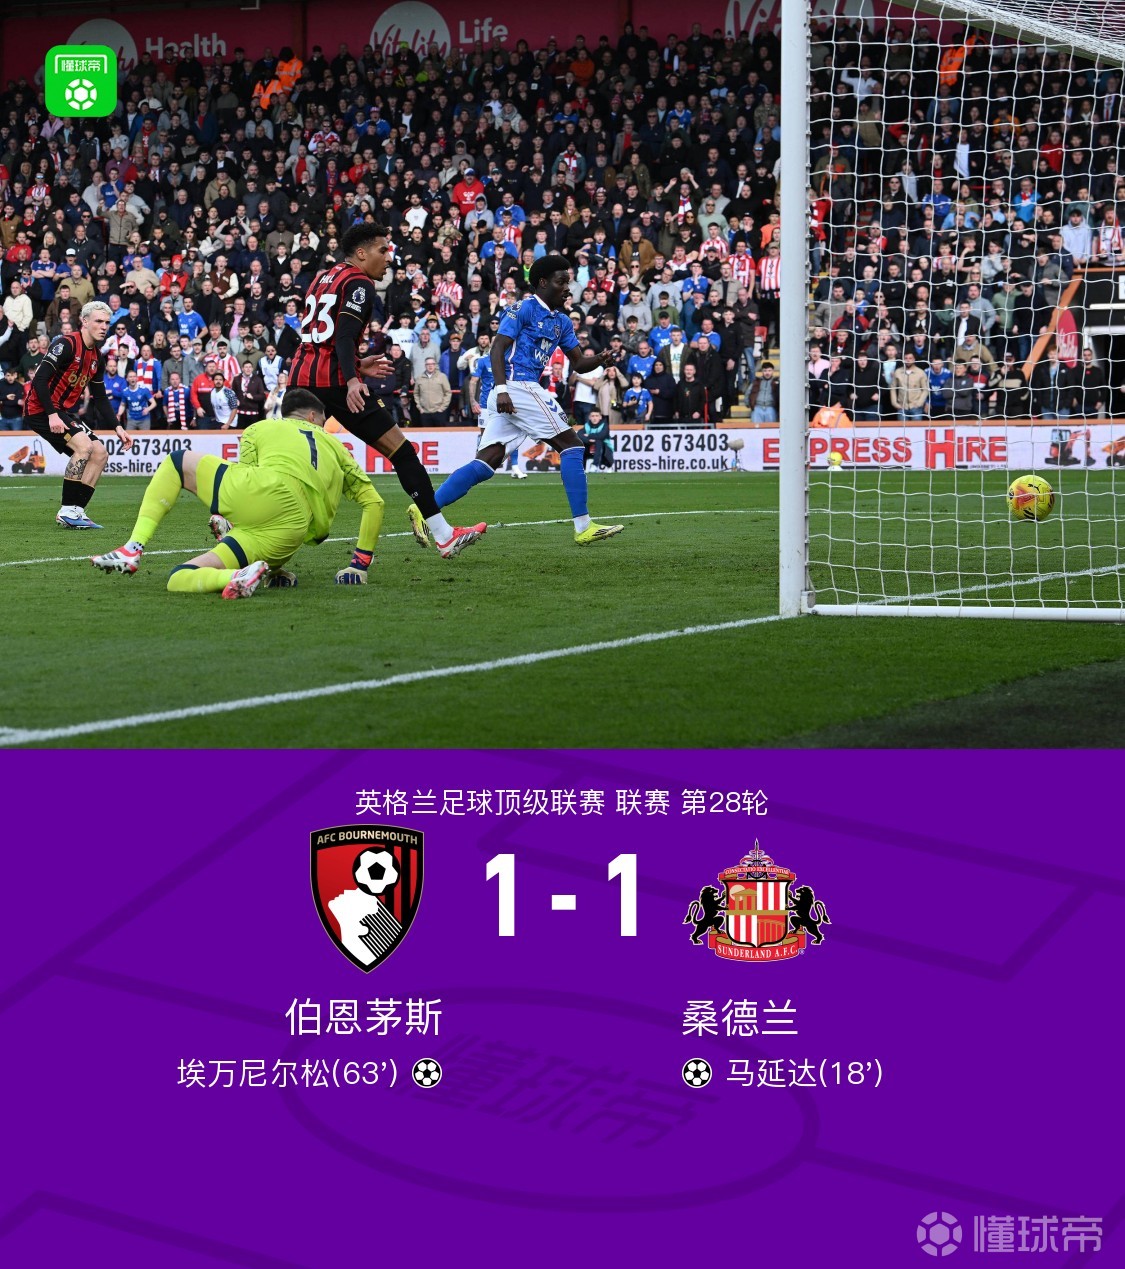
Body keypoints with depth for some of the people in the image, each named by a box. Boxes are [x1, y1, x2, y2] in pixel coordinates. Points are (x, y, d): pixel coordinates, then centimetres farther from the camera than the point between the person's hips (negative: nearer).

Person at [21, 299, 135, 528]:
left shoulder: (97, 357, 11)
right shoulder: (66, 345, -16)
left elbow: (100, 398, 18)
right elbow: (39, 379, -23)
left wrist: (117, 428, 9)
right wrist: (52, 415, -29)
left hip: (63, 411, 9)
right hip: (41, 409, -9)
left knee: (100, 454, 2)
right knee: (84, 444, -25)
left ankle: (76, 511, 1)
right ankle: (66, 510, -21)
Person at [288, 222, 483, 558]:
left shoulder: (322, 279, 22)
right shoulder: (359, 284, -4)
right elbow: (343, 336, -17)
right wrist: (352, 380, -28)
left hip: (301, 378, 8)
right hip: (334, 382, -8)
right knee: (401, 451, -4)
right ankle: (443, 536, -6)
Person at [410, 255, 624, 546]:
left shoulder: (562, 321, 21)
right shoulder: (524, 309, -4)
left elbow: (578, 363, 22)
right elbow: (497, 349, -11)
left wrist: (600, 359, 1)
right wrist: (502, 389, -22)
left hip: (528, 389, 9)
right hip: (518, 388, -9)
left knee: (487, 461, 0)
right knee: (572, 446, -7)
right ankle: (583, 527, -8)